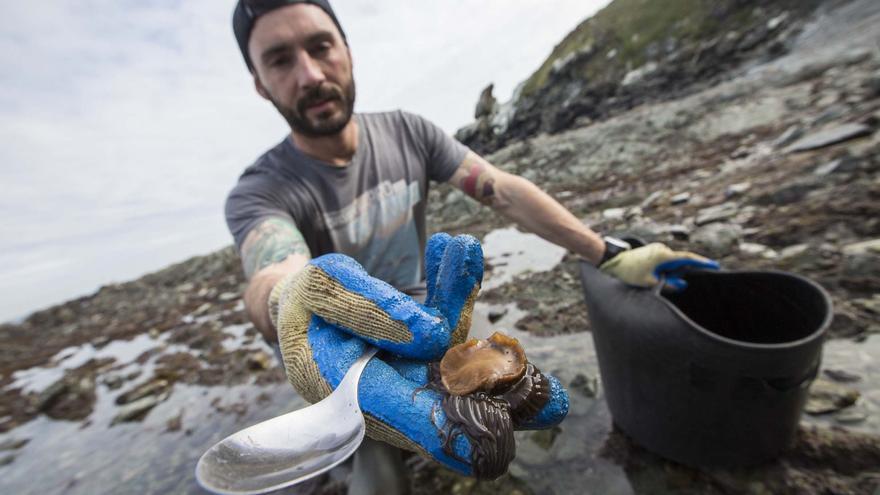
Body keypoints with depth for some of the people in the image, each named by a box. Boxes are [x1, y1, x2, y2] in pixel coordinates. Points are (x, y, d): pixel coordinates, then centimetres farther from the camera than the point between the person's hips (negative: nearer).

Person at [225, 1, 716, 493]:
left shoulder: (407, 132, -8)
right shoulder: (259, 194, -17)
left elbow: (505, 192, -13)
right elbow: (273, 281, -40)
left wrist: (612, 256, -16)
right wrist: (295, 299, -66)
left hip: (433, 317, 4)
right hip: (350, 348, -2)